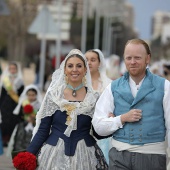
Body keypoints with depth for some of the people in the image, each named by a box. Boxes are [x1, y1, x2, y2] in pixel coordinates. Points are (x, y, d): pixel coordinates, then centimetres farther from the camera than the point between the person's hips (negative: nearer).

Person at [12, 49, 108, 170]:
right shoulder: (53, 95, 0)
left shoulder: (94, 98, 1)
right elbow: (43, 130, 0)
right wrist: (28, 155, -8)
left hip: (83, 156, 0)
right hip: (54, 154, 0)